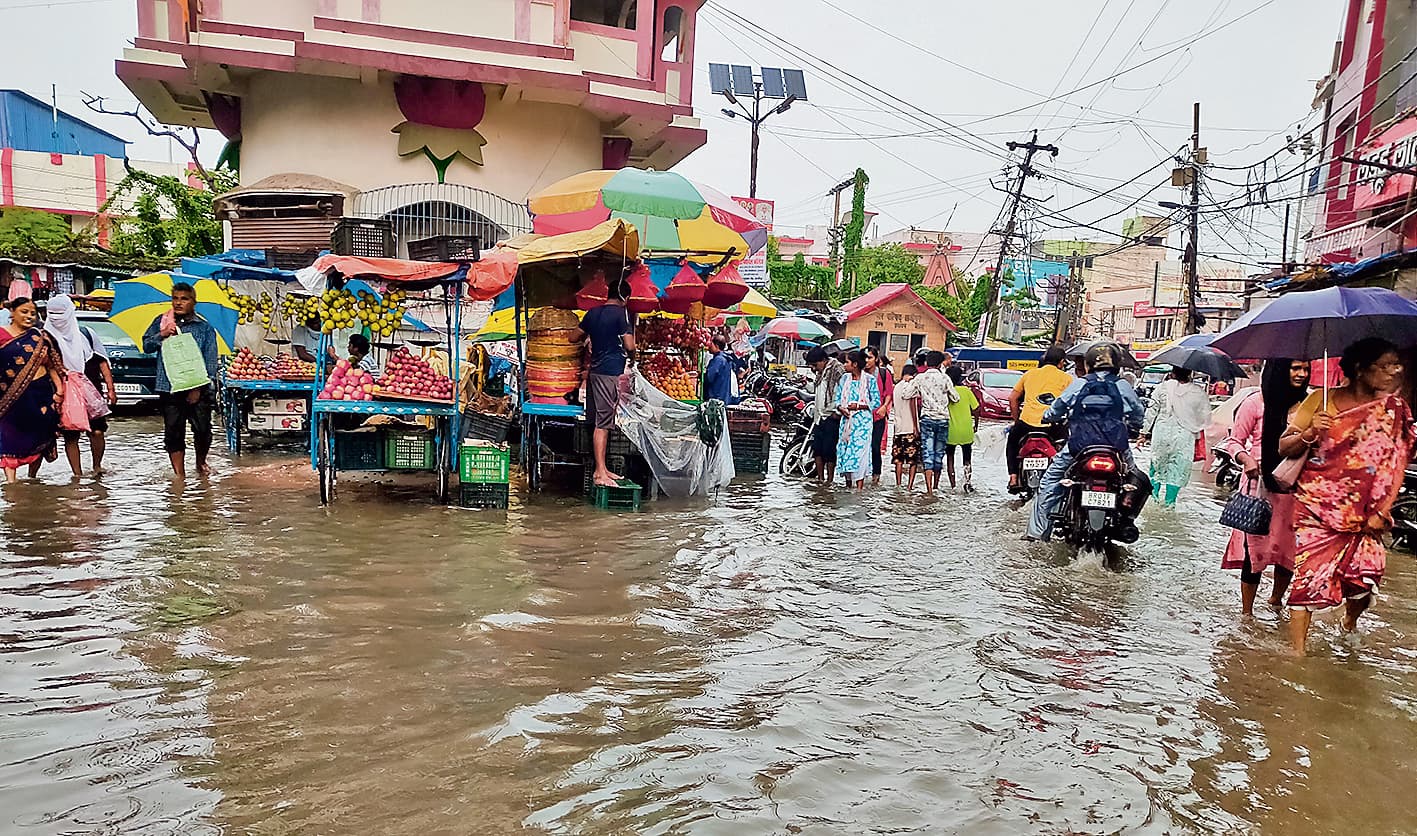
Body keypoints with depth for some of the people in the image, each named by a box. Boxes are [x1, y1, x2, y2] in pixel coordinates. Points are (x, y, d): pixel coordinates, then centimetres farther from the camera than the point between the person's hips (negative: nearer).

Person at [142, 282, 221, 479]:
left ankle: (200, 463, 25)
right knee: (173, 433, 3)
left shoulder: (205, 328, 5)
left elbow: (211, 359, 0)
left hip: (198, 390, -1)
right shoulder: (161, 322, 13)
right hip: (169, 388, 2)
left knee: (203, 431, -3)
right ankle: (179, 474, 12)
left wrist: (199, 387, -9)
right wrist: (162, 335, -8)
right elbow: (146, 346, 12)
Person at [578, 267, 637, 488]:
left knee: (599, 421, 12)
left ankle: (601, 469, 19)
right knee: (603, 424, -8)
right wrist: (631, 358, 7)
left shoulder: (592, 313, 12)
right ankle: (600, 473, -7)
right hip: (612, 372, -8)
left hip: (595, 370, 8)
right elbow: (629, 346, -13)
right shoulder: (622, 313, -9)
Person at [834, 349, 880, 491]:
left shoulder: (870, 379, -4)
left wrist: (858, 406, -15)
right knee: (844, 449, 5)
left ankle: (859, 486, -10)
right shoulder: (845, 378, 11)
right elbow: (838, 398, 13)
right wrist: (841, 408, -8)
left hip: (862, 420, -5)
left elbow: (876, 402, -4)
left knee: (859, 449, -11)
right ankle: (848, 483, 17)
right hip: (846, 419, 5)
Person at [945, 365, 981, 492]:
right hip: (966, 431, 1)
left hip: (950, 432, -1)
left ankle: (952, 486, 9)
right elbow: (976, 409, -3)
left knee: (950, 458, 14)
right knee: (967, 459, 15)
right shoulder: (966, 390, -5)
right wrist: (976, 424, 13)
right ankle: (968, 482, -4)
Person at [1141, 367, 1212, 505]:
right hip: (1184, 437, -1)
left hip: (1161, 433, 1)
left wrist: (1145, 432, 8)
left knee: (1157, 468, 14)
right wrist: (1195, 431, 17)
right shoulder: (1199, 392, -3)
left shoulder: (1164, 387, -2)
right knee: (1178, 472, 5)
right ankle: (1169, 503, 2)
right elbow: (1205, 418, 0)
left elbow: (1152, 411, 1)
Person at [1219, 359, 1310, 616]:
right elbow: (1234, 440, -3)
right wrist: (1245, 458, -21)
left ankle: (1276, 600, 34)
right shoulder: (1256, 402, -5)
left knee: (1290, 547, 9)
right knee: (1255, 546, -1)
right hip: (1260, 482, -4)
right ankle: (1247, 612, 10)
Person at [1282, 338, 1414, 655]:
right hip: (1316, 506, -2)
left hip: (1363, 513, 2)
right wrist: (1308, 434, -21)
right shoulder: (1322, 399, -2)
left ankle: (1350, 623, 29)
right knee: (1308, 574, -7)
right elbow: (1282, 446, 0)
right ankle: (1297, 652, 2)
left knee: (1365, 577, -6)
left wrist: (1382, 511, -6)